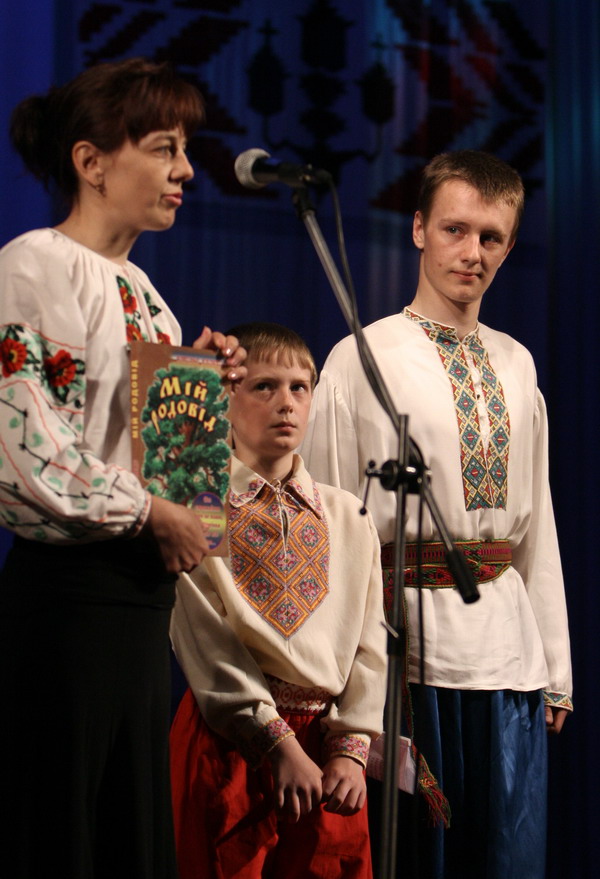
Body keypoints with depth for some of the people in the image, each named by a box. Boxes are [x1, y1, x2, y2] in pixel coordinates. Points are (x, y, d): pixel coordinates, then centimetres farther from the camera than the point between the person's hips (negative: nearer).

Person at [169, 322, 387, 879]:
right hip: (231, 738, -4)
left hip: (324, 739, 4)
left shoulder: (347, 516, 11)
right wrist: (279, 743, -15)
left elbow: (368, 641, 8)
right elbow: (208, 645, -10)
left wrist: (352, 747, -4)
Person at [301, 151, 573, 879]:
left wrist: (556, 664, 12)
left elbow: (538, 518, 15)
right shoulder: (360, 359, -1)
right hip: (408, 635, -5)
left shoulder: (517, 365, 14)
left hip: (508, 643, 5)